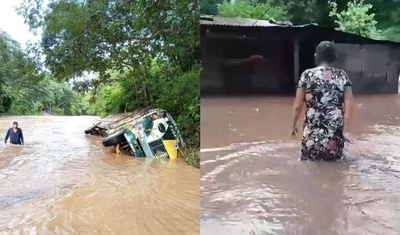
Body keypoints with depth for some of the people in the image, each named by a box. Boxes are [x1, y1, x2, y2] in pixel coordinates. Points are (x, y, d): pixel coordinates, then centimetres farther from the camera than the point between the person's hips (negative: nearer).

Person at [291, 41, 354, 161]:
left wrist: (294, 124, 14)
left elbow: (297, 106, -1)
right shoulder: (342, 76, 3)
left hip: (313, 132, -2)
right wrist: (345, 131, -1)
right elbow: (349, 106, -3)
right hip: (335, 132, 2)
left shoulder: (307, 75, -3)